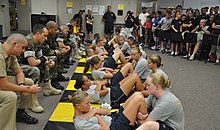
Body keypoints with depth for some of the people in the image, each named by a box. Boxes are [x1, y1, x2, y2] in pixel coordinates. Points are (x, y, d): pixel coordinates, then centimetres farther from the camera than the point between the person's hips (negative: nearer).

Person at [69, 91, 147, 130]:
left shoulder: (84, 110, 6)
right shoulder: (80, 124, -21)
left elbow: (108, 112, 6)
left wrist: (95, 110, -12)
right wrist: (96, 114, -13)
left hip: (113, 118, 9)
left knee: (138, 94, -3)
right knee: (139, 99, -16)